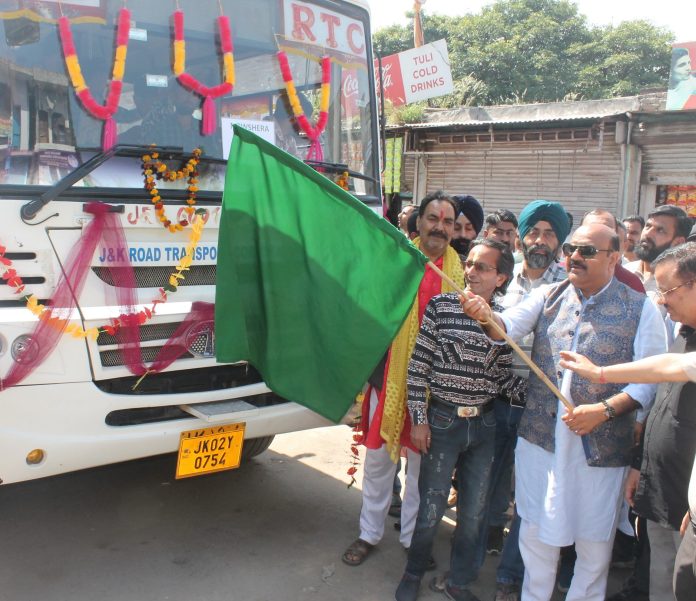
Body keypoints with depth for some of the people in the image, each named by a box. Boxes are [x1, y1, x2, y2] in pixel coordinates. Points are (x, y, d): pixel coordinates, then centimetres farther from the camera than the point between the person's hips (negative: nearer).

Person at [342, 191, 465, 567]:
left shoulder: (461, 272, 3)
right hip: (390, 372, -1)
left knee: (423, 463, 12)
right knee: (378, 457, 11)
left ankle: (413, 536, 30)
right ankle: (370, 533, 28)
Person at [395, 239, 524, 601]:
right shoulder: (440, 307, -8)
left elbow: (503, 375, 5)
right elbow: (418, 366, -7)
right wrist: (418, 418, -8)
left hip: (484, 425, 3)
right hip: (442, 421, -3)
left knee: (473, 512, 14)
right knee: (431, 507, 8)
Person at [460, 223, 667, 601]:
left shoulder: (640, 309, -5)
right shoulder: (548, 297, 4)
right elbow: (509, 325, -12)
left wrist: (604, 410, -22)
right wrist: (486, 315, -34)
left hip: (599, 449, -2)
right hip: (540, 438, 3)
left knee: (594, 539, 14)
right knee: (536, 528, 17)